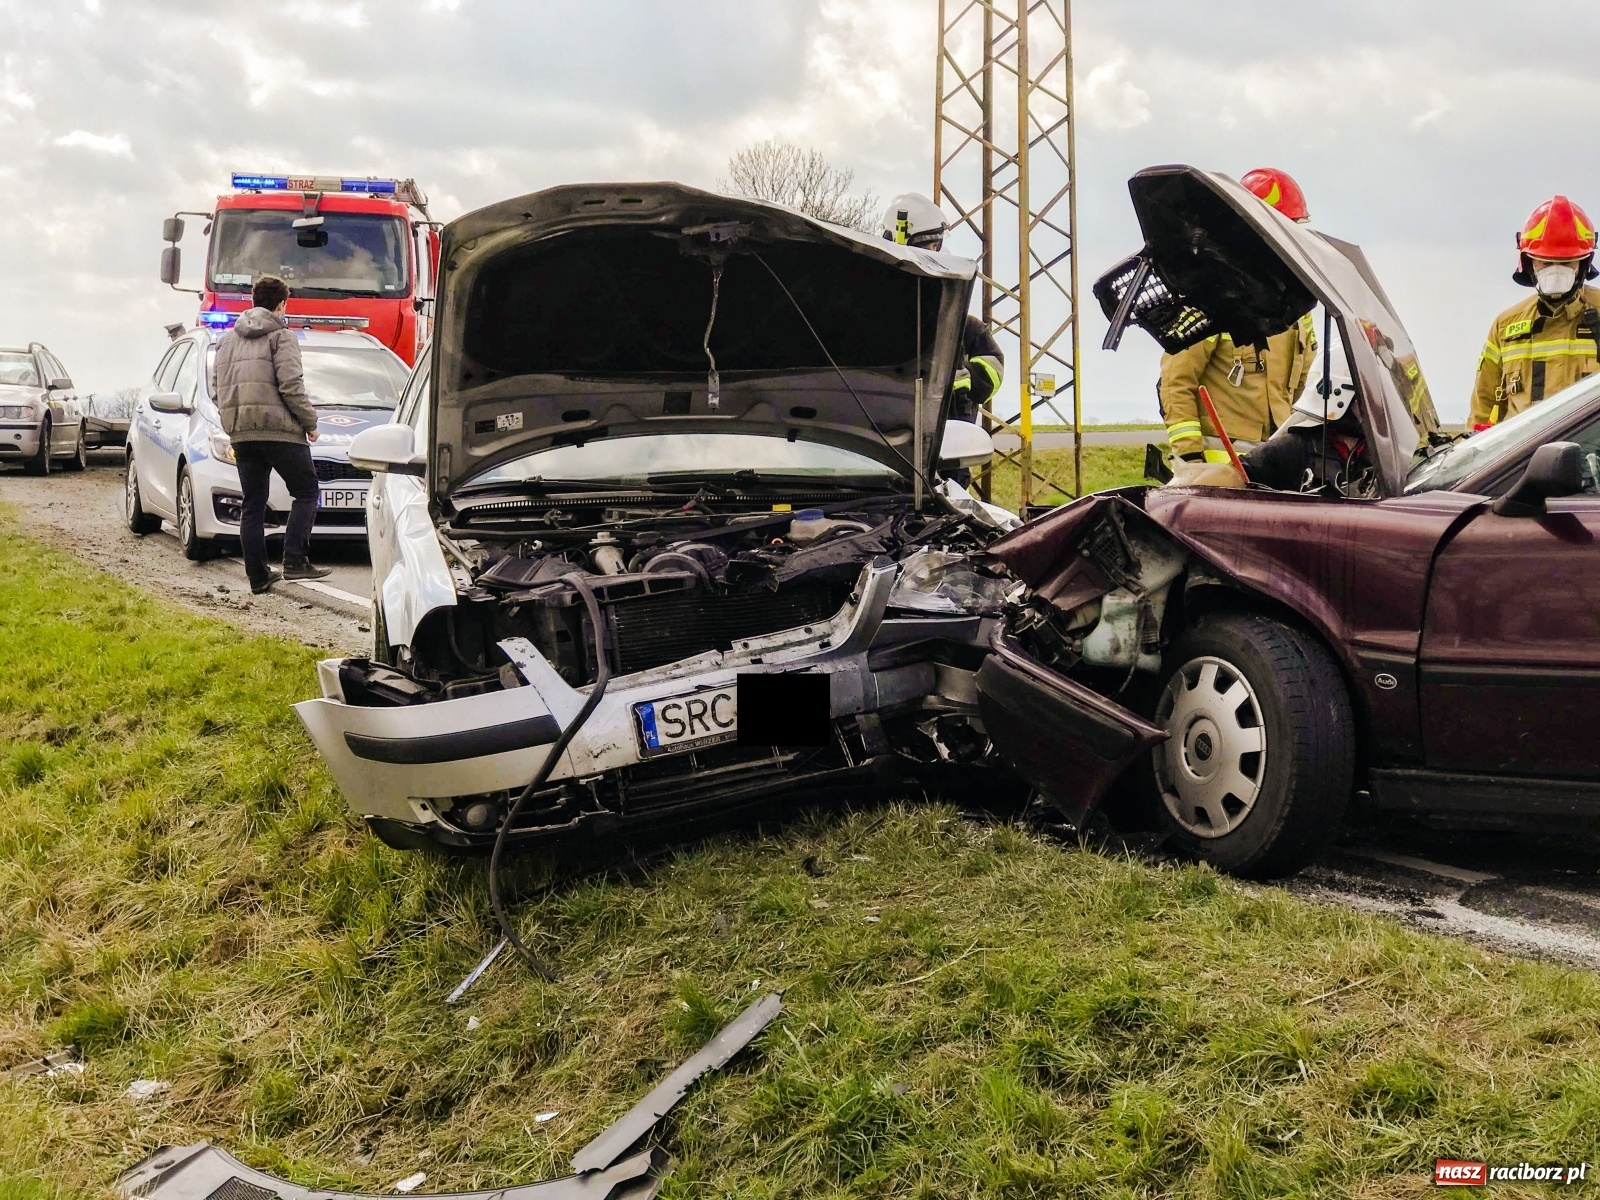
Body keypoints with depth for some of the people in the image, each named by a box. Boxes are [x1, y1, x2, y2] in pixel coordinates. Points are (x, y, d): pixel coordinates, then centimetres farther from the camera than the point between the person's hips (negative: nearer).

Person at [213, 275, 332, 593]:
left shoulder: (228, 338, 18)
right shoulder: (281, 336, -3)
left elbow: (219, 390, 16)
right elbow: (291, 385, -13)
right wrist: (309, 421, -4)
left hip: (240, 433, 6)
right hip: (279, 429, -6)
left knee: (253, 504, 9)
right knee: (306, 492, 4)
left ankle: (258, 575, 9)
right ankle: (294, 561, -8)